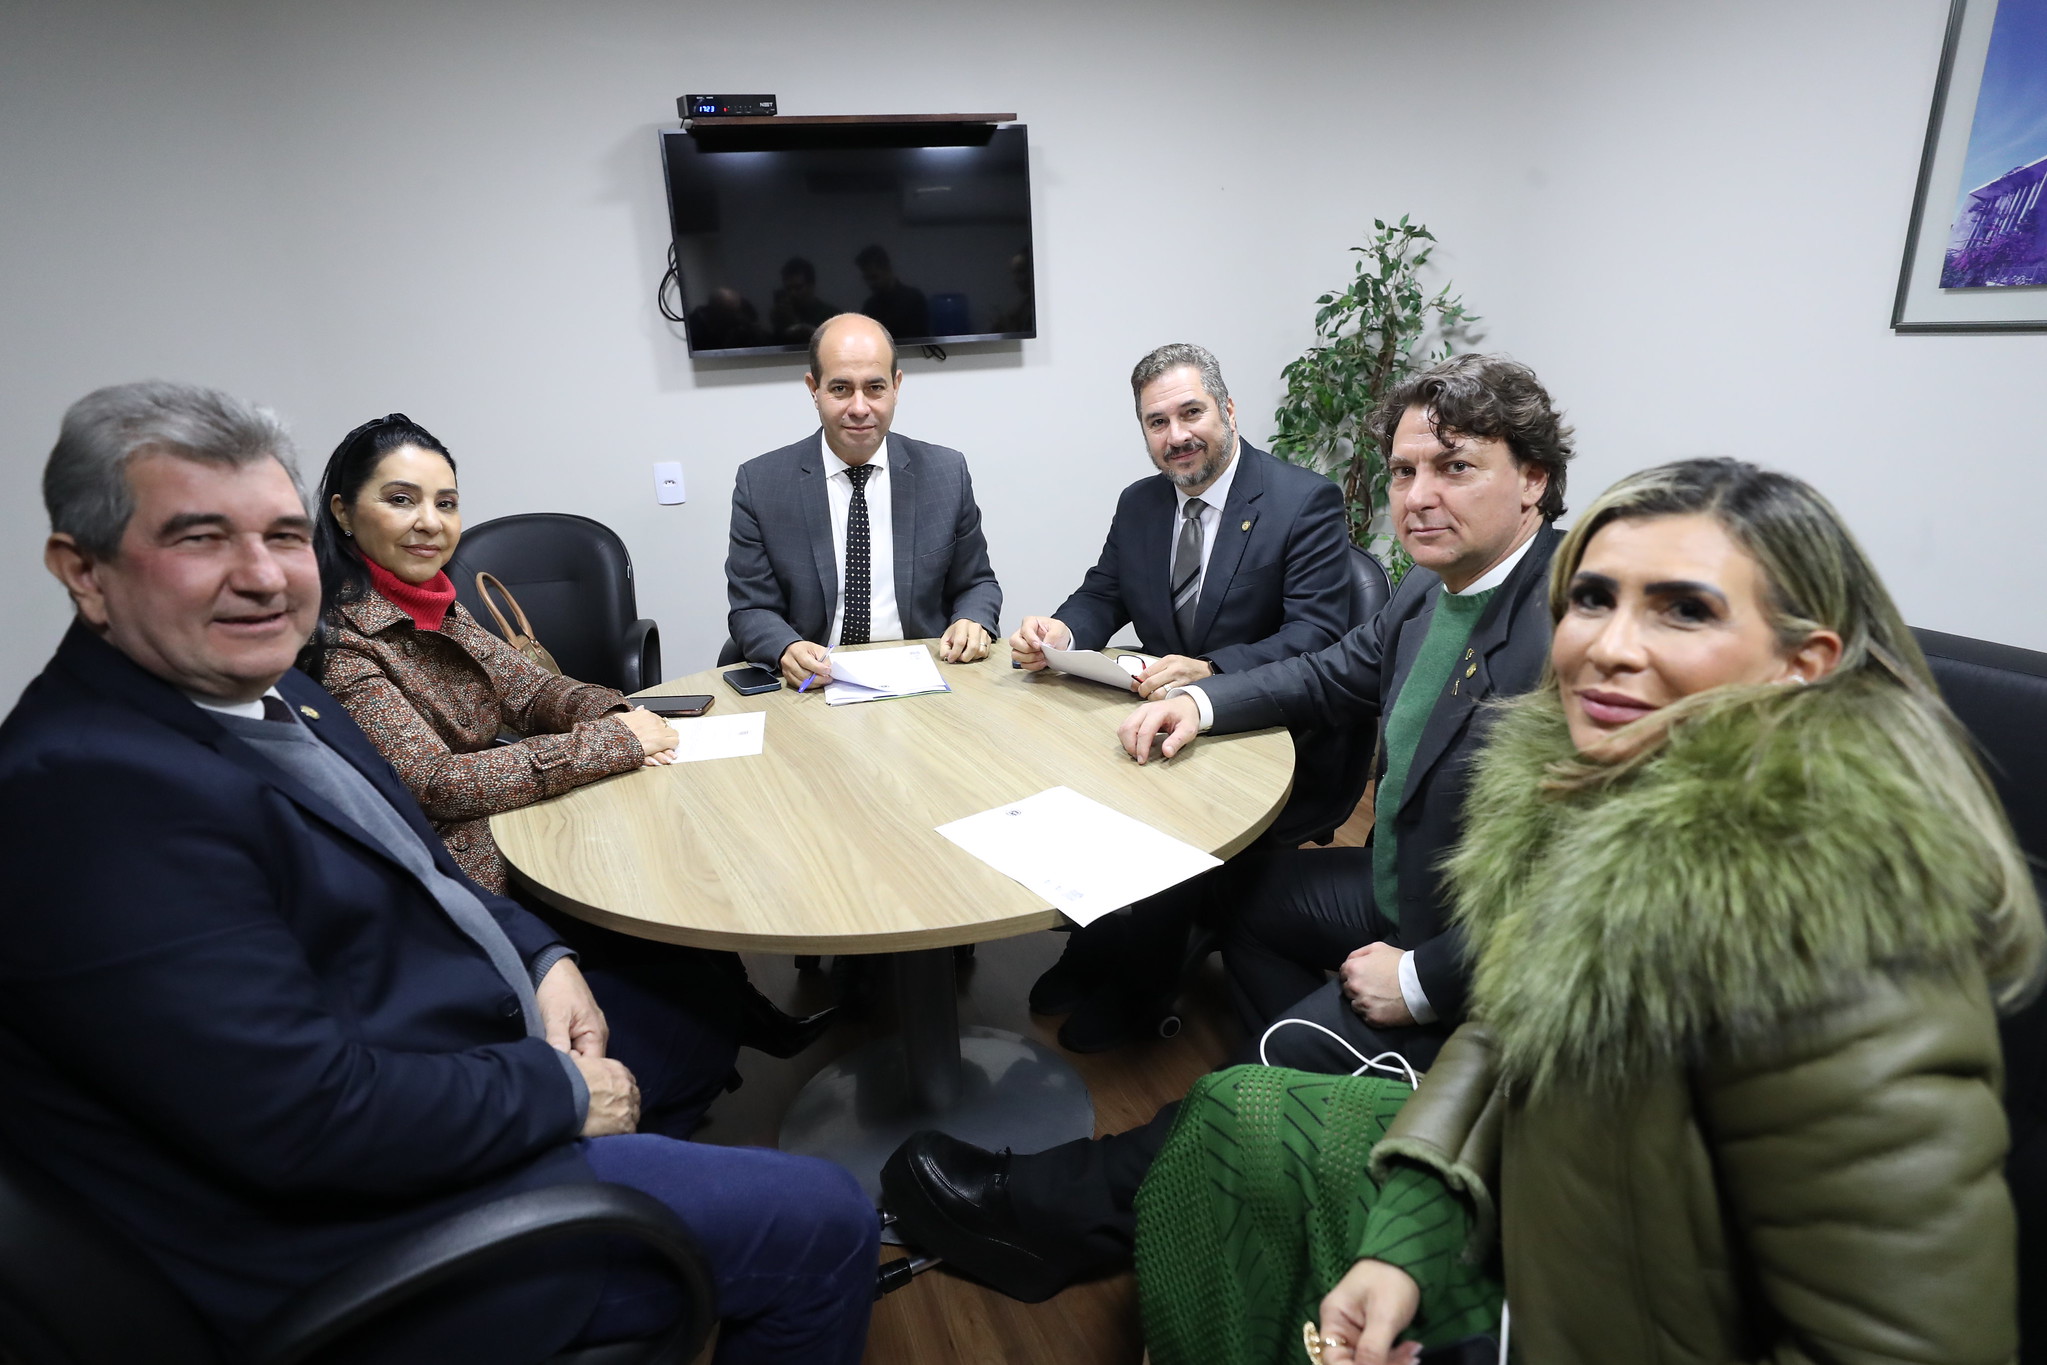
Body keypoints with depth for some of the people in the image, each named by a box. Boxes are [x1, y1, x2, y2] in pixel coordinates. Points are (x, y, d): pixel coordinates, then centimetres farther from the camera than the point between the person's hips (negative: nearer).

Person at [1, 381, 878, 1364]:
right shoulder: (90, 790, -27)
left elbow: (411, 871, 14)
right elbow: (310, 1120, -30)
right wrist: (562, 1092, -17)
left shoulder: (262, 690, 2)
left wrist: (540, 957, -1)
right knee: (821, 1224, -2)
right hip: (378, 1223, -9)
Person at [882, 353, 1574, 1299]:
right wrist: (1203, 702, 1)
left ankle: (1047, 1214, 12)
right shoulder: (1433, 590, -1)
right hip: (1404, 892, 9)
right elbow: (1333, 678, 16)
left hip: (1480, 975, -9)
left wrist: (1422, 980, -22)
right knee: (1245, 889, 20)